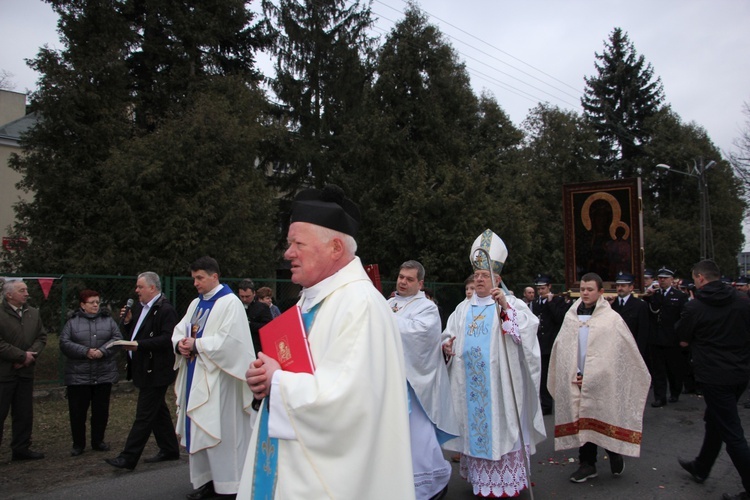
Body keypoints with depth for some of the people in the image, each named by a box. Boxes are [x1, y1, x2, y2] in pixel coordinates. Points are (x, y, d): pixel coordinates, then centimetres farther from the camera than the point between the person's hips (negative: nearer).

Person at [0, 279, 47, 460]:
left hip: (25, 371, 6)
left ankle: (21, 448, 23)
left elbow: (42, 337, 8)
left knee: (24, 413, 12)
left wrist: (31, 355, -9)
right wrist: (23, 356, -14)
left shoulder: (34, 313, 9)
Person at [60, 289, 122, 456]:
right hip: (78, 375, -1)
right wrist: (85, 351, -19)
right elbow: (64, 343, -8)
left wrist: (103, 351, -18)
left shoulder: (108, 320, 5)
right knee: (77, 411, 4)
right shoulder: (72, 322, 1)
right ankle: (78, 444, 18)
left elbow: (117, 338, -3)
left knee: (101, 410, 9)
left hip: (104, 375, 2)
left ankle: (98, 441, 23)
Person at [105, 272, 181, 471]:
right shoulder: (139, 308, 14)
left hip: (155, 372, -10)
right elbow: (132, 334, 19)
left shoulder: (165, 310, -16)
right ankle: (169, 450, 28)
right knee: (158, 411, 17)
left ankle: (128, 457, 0)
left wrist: (139, 345, -26)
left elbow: (167, 339, -24)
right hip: (144, 370, 10)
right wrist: (127, 321, 1)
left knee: (144, 415, -4)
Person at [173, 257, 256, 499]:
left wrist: (196, 344, -15)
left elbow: (228, 340, -19)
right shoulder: (196, 304, 15)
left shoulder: (230, 303, -10)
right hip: (195, 376, 8)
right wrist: (181, 343, -7)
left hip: (217, 378, -8)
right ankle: (206, 480, 22)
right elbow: (179, 331, 15)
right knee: (199, 430, 11)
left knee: (220, 430, -3)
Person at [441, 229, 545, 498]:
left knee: (500, 424, -3)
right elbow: (450, 335, 17)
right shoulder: (464, 308, 16)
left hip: (497, 381, -4)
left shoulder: (510, 303, 4)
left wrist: (505, 306, -23)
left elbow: (528, 327, -12)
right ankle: (480, 478, 17)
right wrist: (447, 345, -5)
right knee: (475, 425, 6)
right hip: (471, 381, 4)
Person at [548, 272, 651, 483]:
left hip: (602, 382, -3)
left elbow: (620, 353, -6)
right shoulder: (571, 317, 4)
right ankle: (587, 464, 20)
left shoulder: (612, 318, -5)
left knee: (604, 420, 4)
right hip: (576, 381, 3)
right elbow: (561, 349, 7)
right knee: (583, 421, 9)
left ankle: (615, 453, 29)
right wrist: (574, 375, -4)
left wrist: (590, 377, -10)